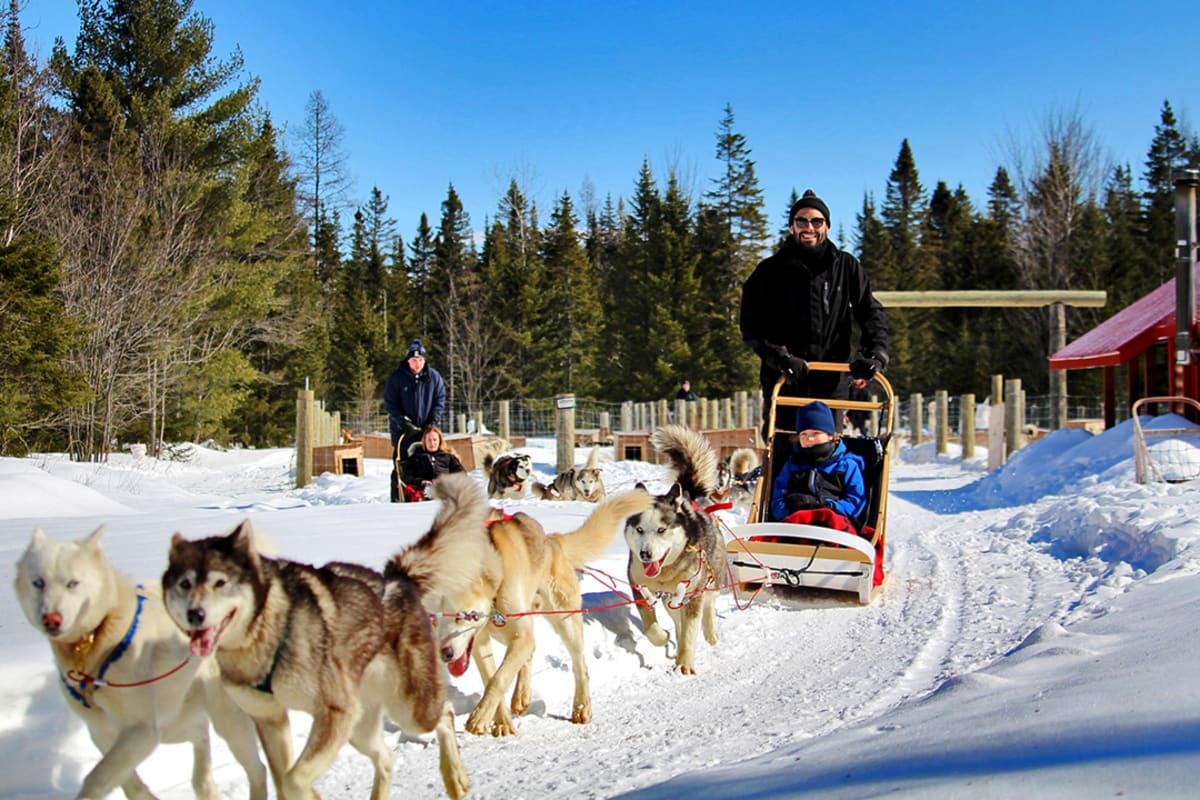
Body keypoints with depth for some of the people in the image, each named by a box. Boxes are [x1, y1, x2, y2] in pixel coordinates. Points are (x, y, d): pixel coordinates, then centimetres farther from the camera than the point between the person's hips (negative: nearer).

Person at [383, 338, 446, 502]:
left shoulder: (434, 376, 1)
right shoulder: (396, 377, -5)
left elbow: (440, 401, 8)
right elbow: (390, 404, -3)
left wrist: (434, 420, -6)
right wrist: (404, 422, -12)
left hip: (427, 429, 2)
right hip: (402, 430, -2)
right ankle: (397, 499, 4)